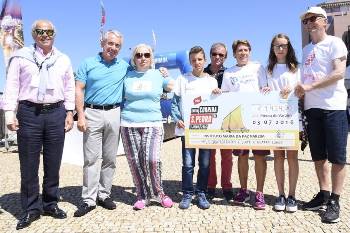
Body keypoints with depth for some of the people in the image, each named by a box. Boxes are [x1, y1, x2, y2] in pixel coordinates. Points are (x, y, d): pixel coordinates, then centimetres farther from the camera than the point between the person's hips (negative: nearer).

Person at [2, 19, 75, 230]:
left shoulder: (63, 59, 13)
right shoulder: (21, 56, 6)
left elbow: (69, 87, 13)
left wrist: (70, 113, 6)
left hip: (56, 113, 2)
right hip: (29, 113, -2)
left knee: (53, 163, 8)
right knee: (29, 165, 3)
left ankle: (51, 204, 24)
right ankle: (31, 209, 16)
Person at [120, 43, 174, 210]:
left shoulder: (159, 75, 10)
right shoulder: (127, 76, 10)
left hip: (153, 124, -1)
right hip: (129, 124, 2)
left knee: (152, 159, -14)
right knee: (134, 161, 2)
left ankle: (158, 192, 10)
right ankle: (142, 196, 18)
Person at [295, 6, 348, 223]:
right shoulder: (305, 50, 18)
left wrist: (310, 86, -18)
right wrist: (297, 89, 1)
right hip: (312, 108, 6)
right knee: (318, 156, 11)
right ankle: (324, 194, 23)